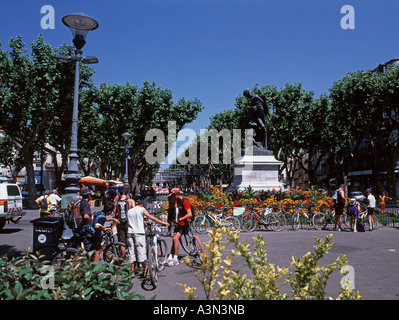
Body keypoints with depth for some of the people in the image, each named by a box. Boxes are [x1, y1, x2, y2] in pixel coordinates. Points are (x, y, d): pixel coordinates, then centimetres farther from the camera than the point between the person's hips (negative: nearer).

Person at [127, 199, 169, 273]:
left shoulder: (129, 211, 18)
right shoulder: (142, 209, 2)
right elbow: (150, 217, -9)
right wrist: (162, 222, -10)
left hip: (130, 232, 5)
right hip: (139, 232, -5)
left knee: (131, 251, 8)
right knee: (141, 251, -1)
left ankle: (132, 270, 10)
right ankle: (145, 269, 3)